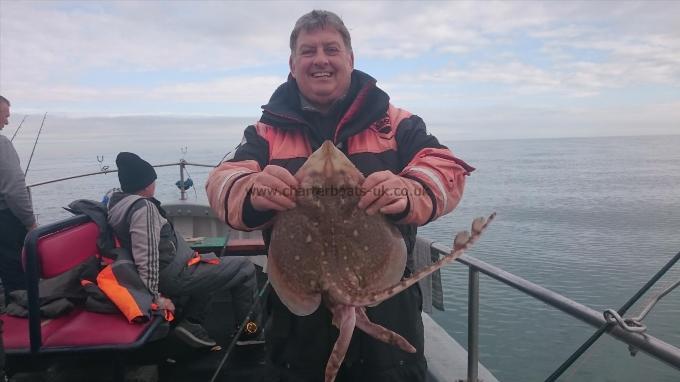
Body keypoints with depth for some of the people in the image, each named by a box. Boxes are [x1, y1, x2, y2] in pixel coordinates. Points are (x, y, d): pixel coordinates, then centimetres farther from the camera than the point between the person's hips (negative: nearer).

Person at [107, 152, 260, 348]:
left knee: (210, 266, 33)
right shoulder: (143, 207, -22)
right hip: (175, 274, -11)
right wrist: (155, 296, -23)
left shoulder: (118, 202, 7)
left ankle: (190, 322, 19)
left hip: (166, 272, 11)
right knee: (244, 268, -4)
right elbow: (147, 257, -28)